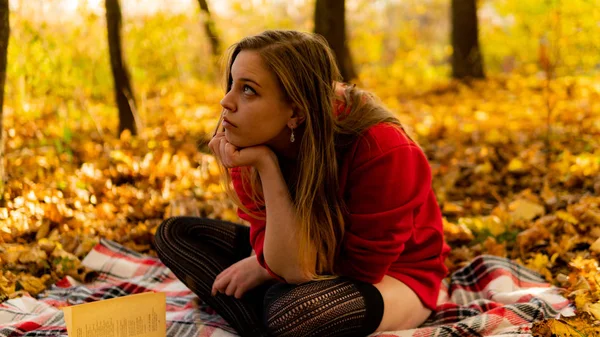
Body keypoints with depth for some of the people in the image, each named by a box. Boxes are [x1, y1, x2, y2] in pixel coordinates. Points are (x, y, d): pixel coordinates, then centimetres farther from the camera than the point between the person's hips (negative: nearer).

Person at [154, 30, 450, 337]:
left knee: (292, 309, -39)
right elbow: (292, 264, -23)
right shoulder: (252, 141, -16)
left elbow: (360, 269, -21)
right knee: (175, 233, -5)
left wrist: (265, 269, -17)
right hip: (318, 255, 6)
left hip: (392, 276, -6)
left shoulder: (380, 150, -30)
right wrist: (264, 165, -33)